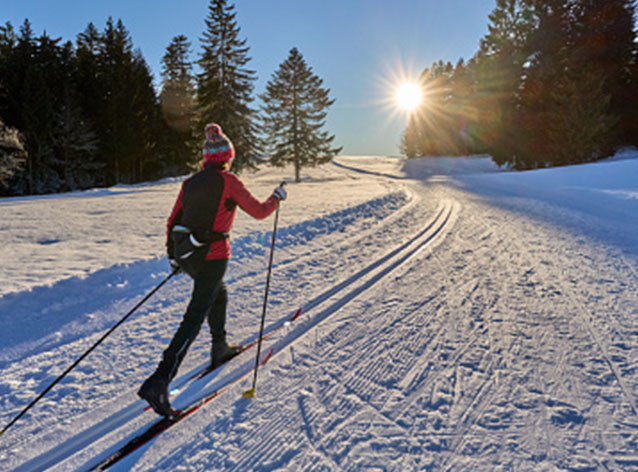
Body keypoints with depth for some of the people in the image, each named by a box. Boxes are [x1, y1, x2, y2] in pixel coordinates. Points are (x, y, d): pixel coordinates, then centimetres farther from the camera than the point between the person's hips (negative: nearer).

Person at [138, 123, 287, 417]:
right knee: (195, 318, -6)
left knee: (218, 294, 30)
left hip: (186, 255, 7)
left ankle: (220, 348, 43)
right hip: (211, 256, -7)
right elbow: (259, 212, 0)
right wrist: (277, 198, 19)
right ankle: (159, 381, -11)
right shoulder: (228, 181, -7)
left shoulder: (190, 182, 10)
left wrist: (173, 254, 24)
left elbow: (173, 220, 14)